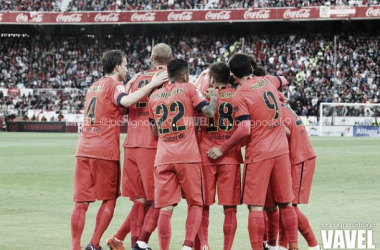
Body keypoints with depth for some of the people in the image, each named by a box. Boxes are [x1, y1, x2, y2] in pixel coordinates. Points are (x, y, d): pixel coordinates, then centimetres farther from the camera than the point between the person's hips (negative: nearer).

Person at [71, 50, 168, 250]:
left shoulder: (94, 86, 20)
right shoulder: (114, 86, -5)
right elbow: (126, 101, -27)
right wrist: (152, 84, -23)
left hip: (83, 149, 6)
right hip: (105, 151, -6)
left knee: (81, 202, 4)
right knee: (109, 200, 7)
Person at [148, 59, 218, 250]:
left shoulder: (154, 96, 15)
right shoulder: (188, 89, 2)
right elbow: (209, 112, -5)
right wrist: (213, 97, 13)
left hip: (163, 158, 3)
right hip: (188, 156, -3)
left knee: (165, 209, 2)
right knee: (195, 204, 7)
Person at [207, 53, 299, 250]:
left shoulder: (240, 96, -11)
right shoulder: (267, 81, 7)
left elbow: (245, 130, -17)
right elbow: (283, 81, 32)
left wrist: (222, 149, -7)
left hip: (258, 154, -6)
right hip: (281, 151, 6)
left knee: (255, 206, -3)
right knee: (285, 203, 14)